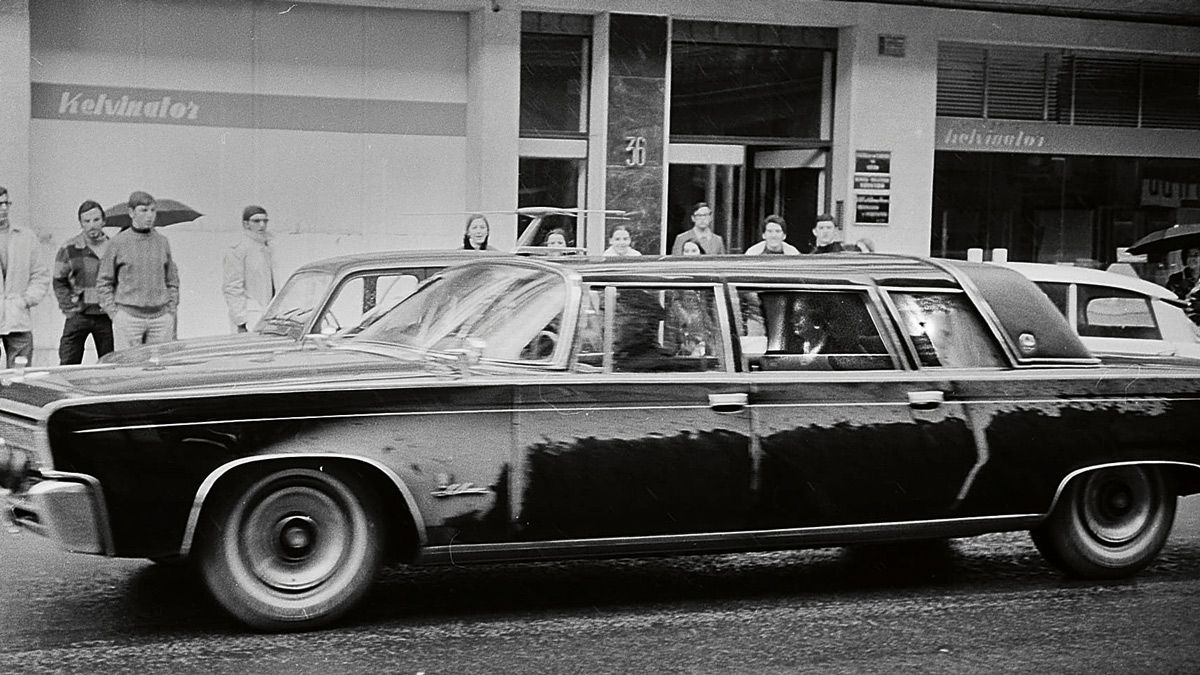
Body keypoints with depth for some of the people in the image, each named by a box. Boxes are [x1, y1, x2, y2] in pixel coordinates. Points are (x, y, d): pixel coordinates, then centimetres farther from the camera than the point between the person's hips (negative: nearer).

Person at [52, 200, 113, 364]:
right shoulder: (69, 249, 0)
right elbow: (59, 283, 5)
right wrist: (70, 307, -5)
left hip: (107, 316, 2)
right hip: (78, 316, -2)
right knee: (68, 365, -6)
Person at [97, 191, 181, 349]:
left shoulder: (162, 242, 10)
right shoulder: (118, 243, 1)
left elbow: (172, 281, 18)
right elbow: (103, 283, 5)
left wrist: (171, 311, 8)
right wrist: (114, 314, -3)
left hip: (160, 317, 3)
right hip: (128, 317, -3)